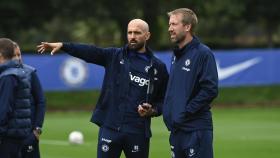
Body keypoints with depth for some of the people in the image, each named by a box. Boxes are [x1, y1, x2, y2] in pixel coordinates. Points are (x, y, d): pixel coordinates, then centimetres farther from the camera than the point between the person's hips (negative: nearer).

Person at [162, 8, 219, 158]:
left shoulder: (203, 53, -9)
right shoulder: (176, 55, 16)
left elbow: (210, 90, -17)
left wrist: (185, 112, -16)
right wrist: (167, 111, 10)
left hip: (197, 129, -8)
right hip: (176, 129, 8)